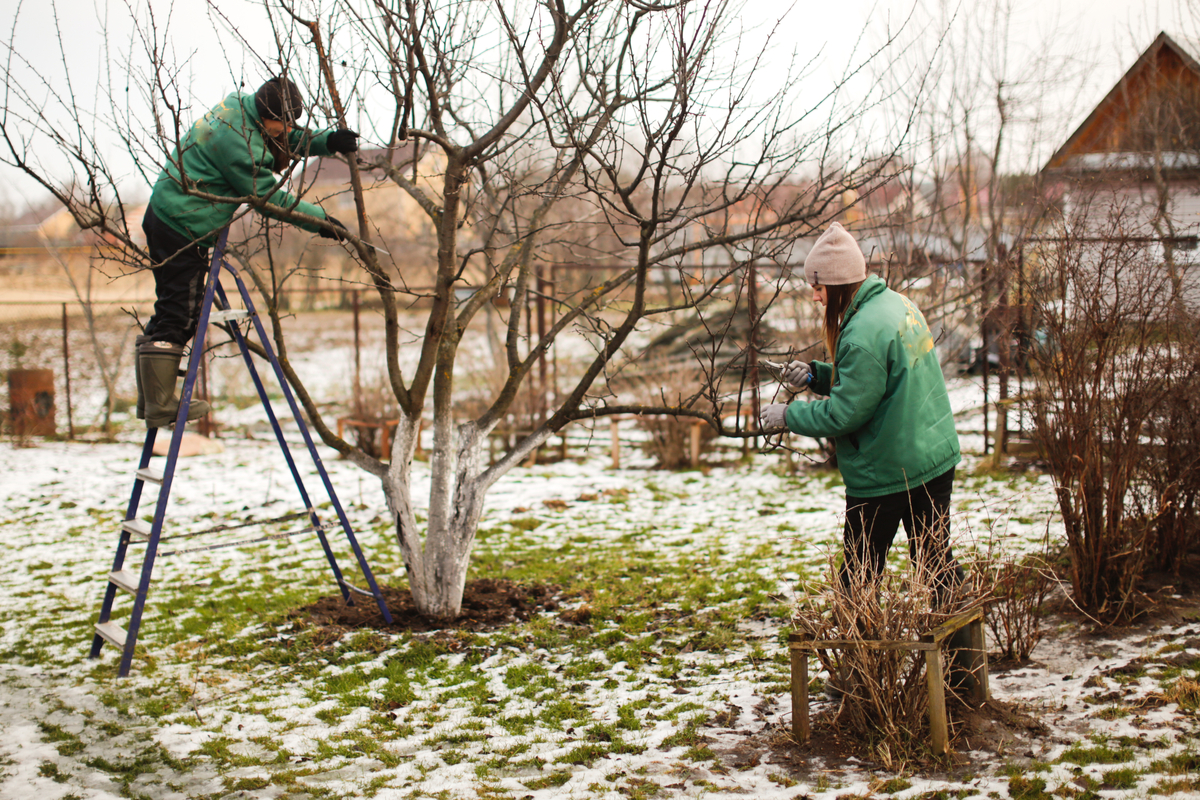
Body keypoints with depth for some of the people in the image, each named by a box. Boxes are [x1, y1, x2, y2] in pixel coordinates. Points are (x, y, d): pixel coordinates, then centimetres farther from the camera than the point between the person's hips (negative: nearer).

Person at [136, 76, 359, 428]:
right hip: (181, 228, -11)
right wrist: (320, 220, -8)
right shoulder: (237, 141, -23)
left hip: (167, 215, 11)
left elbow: (289, 142, 18)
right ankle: (160, 407, -1)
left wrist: (328, 141, 3)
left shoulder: (242, 106, 5)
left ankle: (152, 399, 21)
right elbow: (269, 198, -16)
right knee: (177, 317, -6)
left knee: (175, 314, 15)